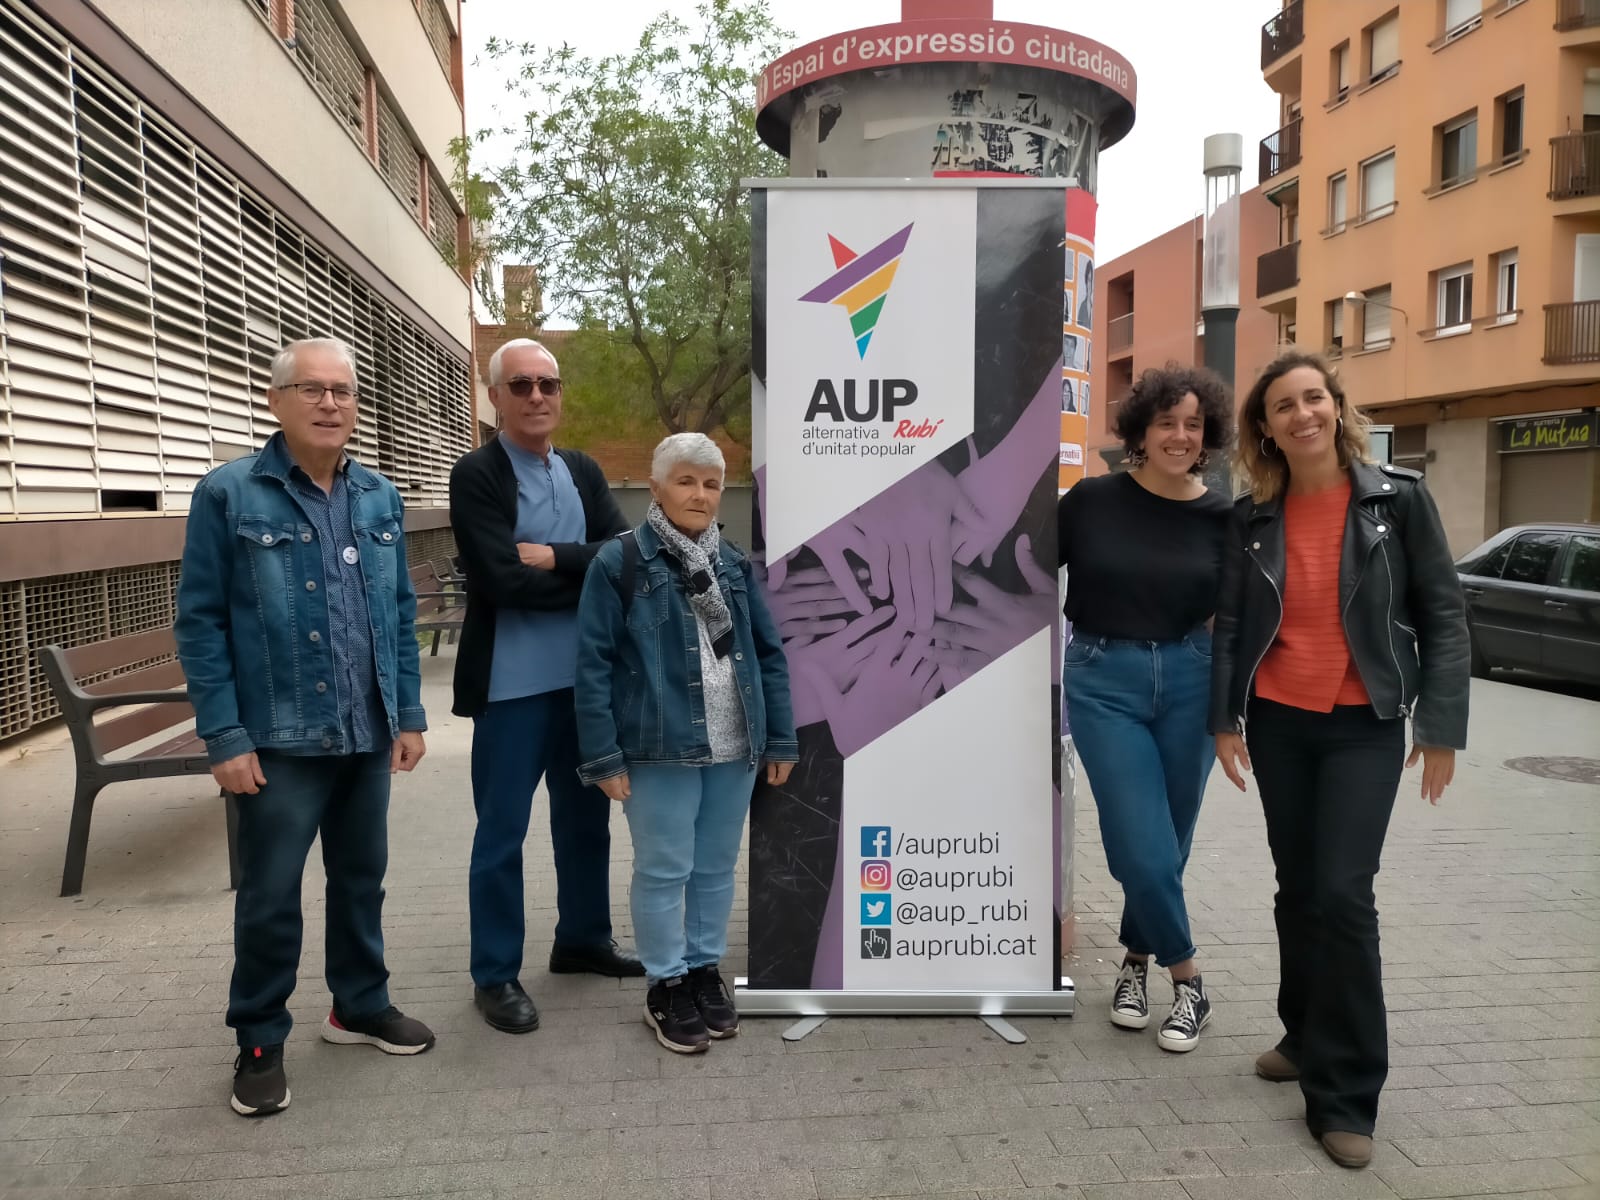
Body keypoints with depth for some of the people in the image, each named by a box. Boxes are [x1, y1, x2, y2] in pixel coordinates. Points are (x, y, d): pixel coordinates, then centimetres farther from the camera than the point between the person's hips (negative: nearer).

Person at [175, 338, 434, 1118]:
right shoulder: (229, 495, -8)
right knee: (270, 895, 6)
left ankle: (360, 1006, 35)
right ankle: (260, 1042, 24)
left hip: (368, 733, 5)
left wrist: (409, 713, 6)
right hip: (279, 737, -4)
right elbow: (201, 624, -8)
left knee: (361, 879, 17)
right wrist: (225, 737, -12)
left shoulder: (380, 499, 7)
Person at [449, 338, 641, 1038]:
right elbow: (506, 581, -20)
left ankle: (582, 941, 35)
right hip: (512, 683, -6)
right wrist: (593, 577, -11)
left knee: (585, 815, 17)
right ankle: (495, 975, 18)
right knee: (501, 830, 4)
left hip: (586, 676, 6)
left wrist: (556, 558, -16)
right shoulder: (476, 475, -8)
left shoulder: (584, 473, 11)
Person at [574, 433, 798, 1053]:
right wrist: (603, 755, -12)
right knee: (664, 870, 6)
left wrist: (781, 739, 5)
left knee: (717, 867, 16)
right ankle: (667, 984, 23)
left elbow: (769, 653, 10)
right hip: (660, 747, -4)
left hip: (734, 747, 5)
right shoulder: (619, 561, -6)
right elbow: (593, 663, -8)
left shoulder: (735, 563, 9)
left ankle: (706, 969, 32)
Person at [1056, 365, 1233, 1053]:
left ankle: (1137, 960, 34)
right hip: (1102, 683, -2)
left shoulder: (1221, 518, 1)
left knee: (1169, 844, 11)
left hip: (1189, 682, 2)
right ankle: (1186, 979, 15)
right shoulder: (1092, 501, -4)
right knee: (1144, 847, -6)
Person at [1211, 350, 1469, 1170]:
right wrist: (1224, 719, -1)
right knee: (1298, 887, 12)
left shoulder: (1398, 499, -4)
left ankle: (1345, 1095, 5)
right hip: (1277, 723, 3)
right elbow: (1231, 624, 5)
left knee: (1343, 892, -8)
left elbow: (1442, 614, -3)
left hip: (1365, 726, -3)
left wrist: (1442, 724, -7)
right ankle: (1308, 1037, 31)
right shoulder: (1252, 519, 3)